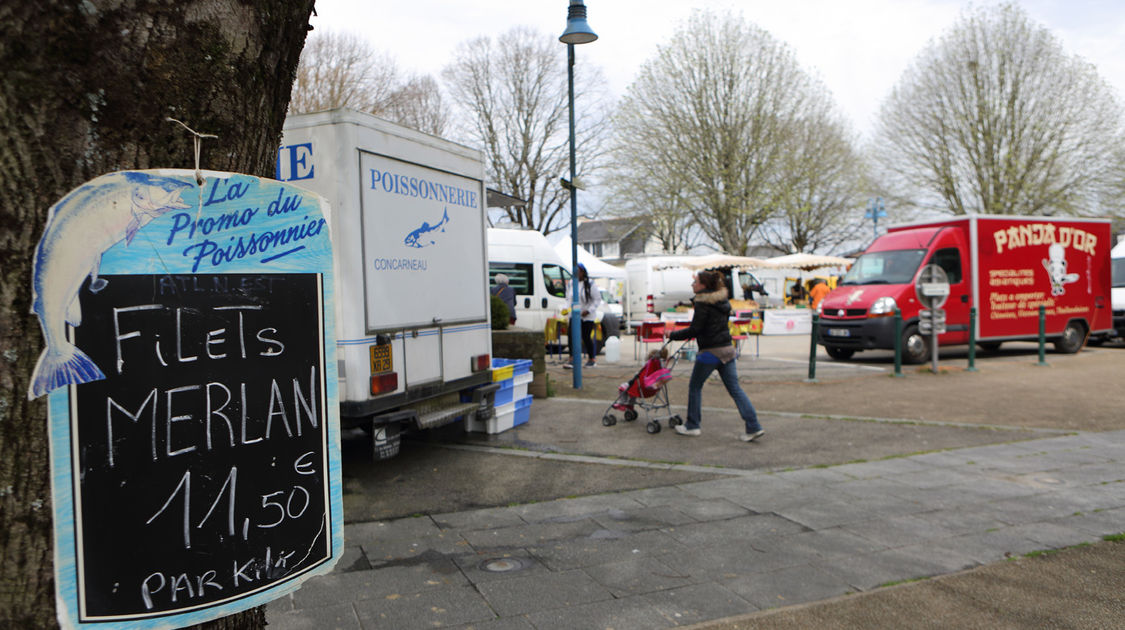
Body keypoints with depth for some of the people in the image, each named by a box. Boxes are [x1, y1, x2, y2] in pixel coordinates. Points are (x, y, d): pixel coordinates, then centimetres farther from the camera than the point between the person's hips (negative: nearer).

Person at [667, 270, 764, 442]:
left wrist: (673, 335, -5)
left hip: (710, 351, -7)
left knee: (695, 386, 10)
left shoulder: (703, 304, -13)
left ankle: (692, 426, 18)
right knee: (735, 389, 7)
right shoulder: (723, 301, 12)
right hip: (727, 349, 8)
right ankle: (753, 427, 2)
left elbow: (694, 330, -16)